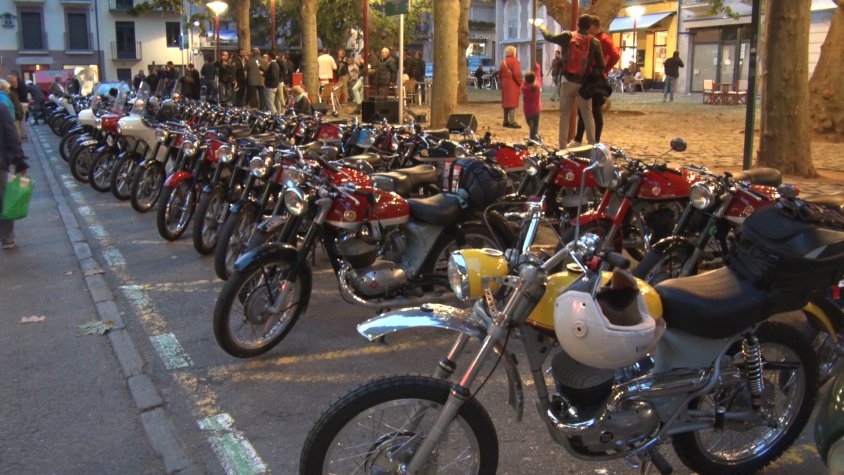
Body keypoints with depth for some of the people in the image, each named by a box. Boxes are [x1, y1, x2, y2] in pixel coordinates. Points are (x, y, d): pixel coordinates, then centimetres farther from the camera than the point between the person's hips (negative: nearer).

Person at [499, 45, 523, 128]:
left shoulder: (503, 62, 15)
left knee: (506, 103, 12)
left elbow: (500, 74, 17)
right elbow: (517, 74, -18)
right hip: (513, 85, -8)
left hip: (505, 85, 8)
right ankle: (512, 122, -11)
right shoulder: (514, 61, -11)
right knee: (512, 103, -8)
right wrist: (521, 84, -10)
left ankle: (506, 121, 16)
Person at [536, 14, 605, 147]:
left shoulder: (568, 36, -3)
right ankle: (592, 144, 6)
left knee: (565, 113, 7)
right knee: (587, 114, 10)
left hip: (568, 81, 0)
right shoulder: (594, 42, -4)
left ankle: (563, 145, 4)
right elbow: (601, 65, -5)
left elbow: (549, 37, 11)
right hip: (585, 83, 0)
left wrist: (541, 27, 30)